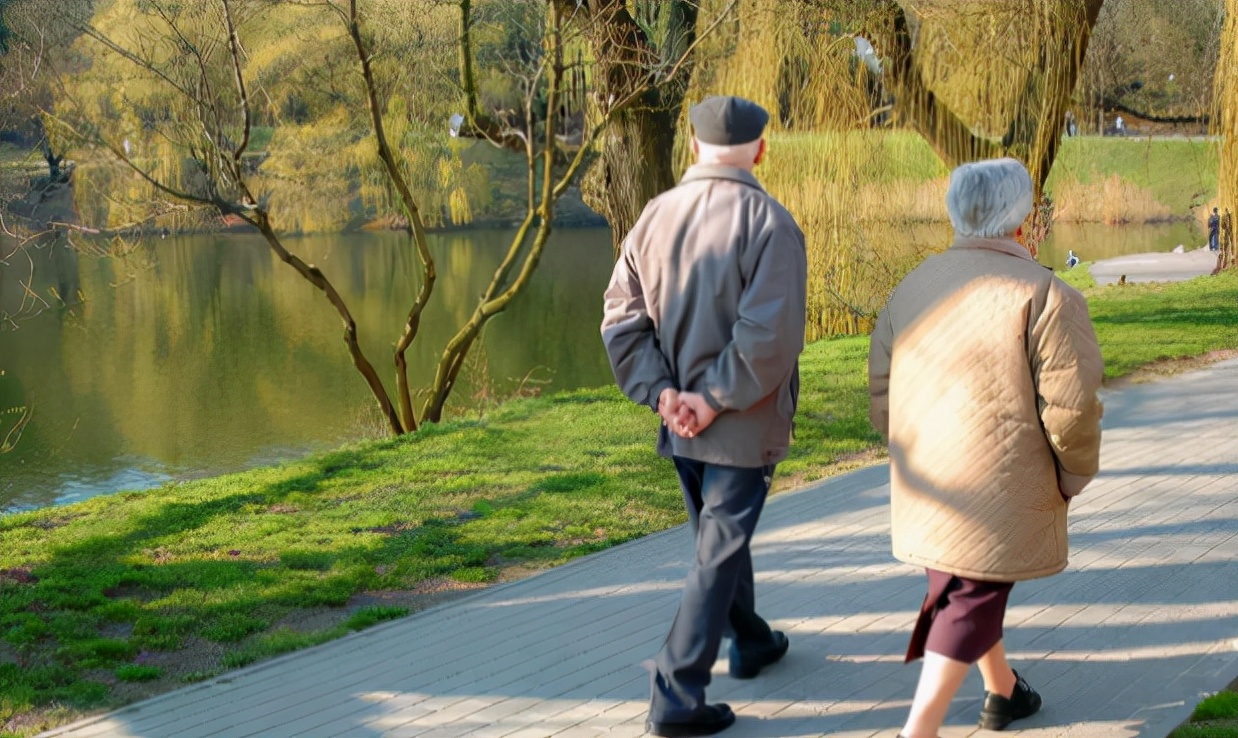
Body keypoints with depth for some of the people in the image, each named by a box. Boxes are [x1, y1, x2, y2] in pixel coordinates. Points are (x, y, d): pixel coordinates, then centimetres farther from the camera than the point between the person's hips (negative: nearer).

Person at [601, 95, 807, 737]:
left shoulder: (657, 214, 1)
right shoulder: (768, 221, -15)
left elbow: (622, 318, -2)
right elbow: (770, 334, -24)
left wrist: (661, 391, -5)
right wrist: (716, 400, -16)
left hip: (680, 417, 6)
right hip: (742, 423, -6)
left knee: (721, 534, 24)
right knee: (717, 555, 1)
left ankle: (751, 642, 44)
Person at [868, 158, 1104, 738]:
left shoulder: (913, 285, 7)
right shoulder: (1044, 294, -13)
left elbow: (880, 388, 11)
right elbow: (1069, 405, -17)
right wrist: (1074, 475, 0)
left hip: (925, 486, 6)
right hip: (1001, 490, -6)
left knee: (960, 586, 23)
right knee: (972, 600, 2)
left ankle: (1003, 691, 41)